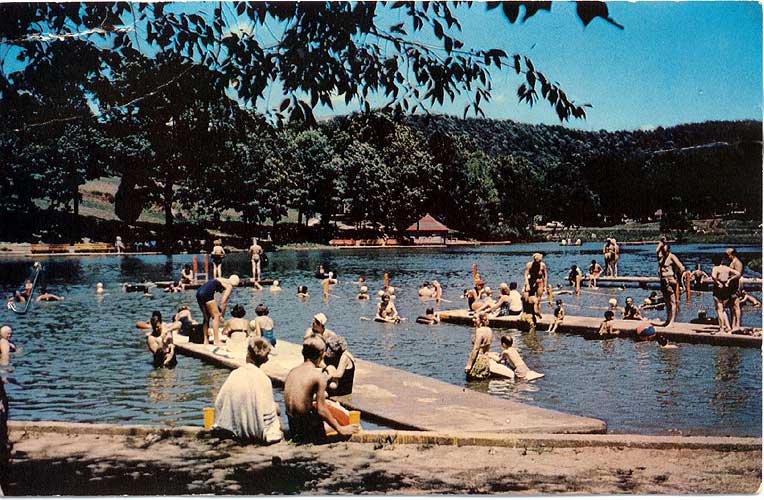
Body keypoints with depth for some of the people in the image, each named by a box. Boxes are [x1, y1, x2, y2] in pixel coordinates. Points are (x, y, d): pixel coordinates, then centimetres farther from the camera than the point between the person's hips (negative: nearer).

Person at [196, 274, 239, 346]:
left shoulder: (221, 280, 29)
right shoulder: (229, 286, 6)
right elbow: (224, 301, -1)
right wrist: (222, 314, 7)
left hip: (199, 292, 8)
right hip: (207, 293, -8)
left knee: (206, 317, 17)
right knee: (216, 316, 0)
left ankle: (206, 341, 18)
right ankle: (217, 341, -5)